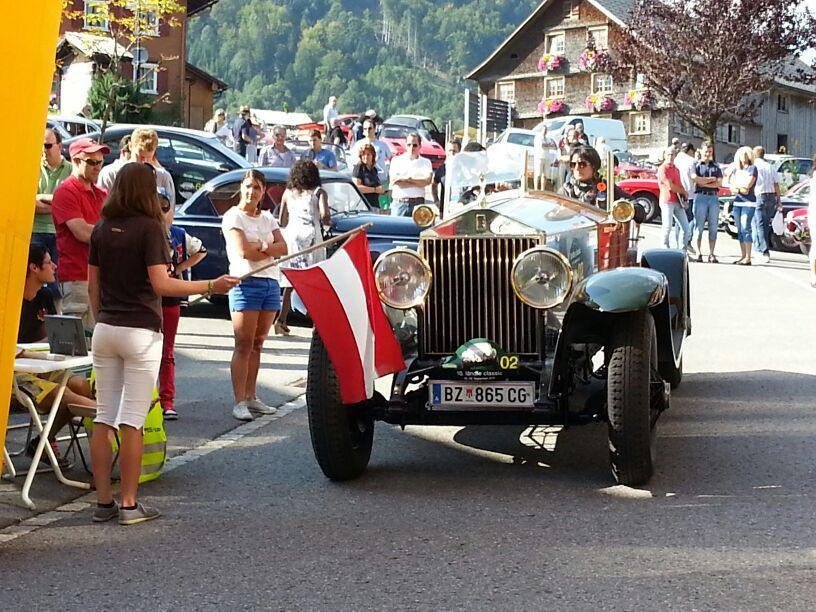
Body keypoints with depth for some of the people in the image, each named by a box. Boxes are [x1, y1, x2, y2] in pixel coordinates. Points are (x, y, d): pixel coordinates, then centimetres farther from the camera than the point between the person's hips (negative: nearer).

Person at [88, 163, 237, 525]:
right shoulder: (149, 228, -9)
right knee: (132, 420, -2)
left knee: (104, 417, 8)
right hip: (140, 332, -5)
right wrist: (212, 286, -12)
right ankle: (129, 505, 1)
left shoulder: (102, 229, 8)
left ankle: (103, 501, 10)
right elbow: (161, 284, -16)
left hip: (105, 329, 6)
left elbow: (93, 284, 11)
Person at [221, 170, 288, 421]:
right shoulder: (233, 216, -2)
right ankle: (239, 402, -8)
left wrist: (260, 246, -14)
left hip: (271, 282, 6)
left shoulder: (267, 218, 16)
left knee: (257, 344, 9)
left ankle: (251, 397, 14)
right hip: (246, 283, -6)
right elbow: (243, 251, -14)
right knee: (244, 345, -8)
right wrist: (270, 251, -2)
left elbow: (283, 247, 4)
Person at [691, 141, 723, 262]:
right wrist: (712, 179, -2)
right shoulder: (696, 165, 7)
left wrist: (704, 182, -5)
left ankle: (711, 254, 4)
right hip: (701, 197, -3)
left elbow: (719, 183, 4)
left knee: (713, 227, 1)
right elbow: (696, 179, -10)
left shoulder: (716, 166, 16)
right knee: (699, 226, -4)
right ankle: (698, 253, -2)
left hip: (714, 197, 3)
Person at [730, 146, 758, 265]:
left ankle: (748, 258, -12)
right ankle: (743, 256, 11)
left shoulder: (752, 168, -1)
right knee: (740, 230, 6)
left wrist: (737, 185, 1)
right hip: (737, 202, 7)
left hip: (749, 203, -7)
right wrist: (741, 189, -7)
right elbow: (732, 188, 11)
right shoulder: (736, 169, 17)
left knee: (745, 228, -12)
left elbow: (747, 185, -12)